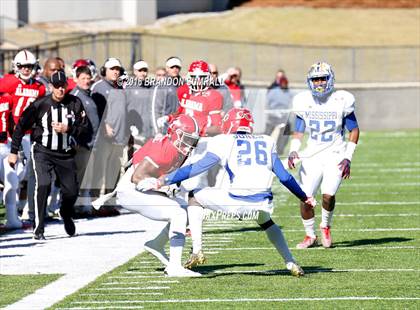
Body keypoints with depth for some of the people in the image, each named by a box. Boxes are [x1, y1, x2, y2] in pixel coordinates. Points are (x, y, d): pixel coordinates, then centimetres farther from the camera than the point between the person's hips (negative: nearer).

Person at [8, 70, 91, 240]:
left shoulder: (75, 103, -5)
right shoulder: (40, 105, -11)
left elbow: (85, 130, -3)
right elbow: (21, 126, -2)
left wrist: (67, 129, -20)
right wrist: (14, 151, -2)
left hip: (65, 154, 3)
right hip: (43, 151, -3)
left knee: (71, 190, 4)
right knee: (43, 185, -23)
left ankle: (66, 213, 41)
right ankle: (38, 229, -17)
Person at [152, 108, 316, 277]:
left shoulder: (224, 142, 10)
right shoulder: (266, 142, 21)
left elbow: (198, 168, 7)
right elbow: (284, 176, 23)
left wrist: (165, 180, 13)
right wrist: (304, 197, 37)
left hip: (236, 202, -4)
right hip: (262, 203, 4)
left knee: (195, 195, 20)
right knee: (266, 222, 39)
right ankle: (291, 263, 28)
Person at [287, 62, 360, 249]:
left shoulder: (341, 101, -6)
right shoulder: (304, 102, 2)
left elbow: (354, 130, 1)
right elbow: (298, 132, 11)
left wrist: (348, 158, -7)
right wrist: (293, 151, -8)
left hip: (335, 156, -3)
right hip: (312, 156, 3)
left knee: (328, 195, -20)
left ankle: (326, 227, 9)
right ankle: (310, 236, 13)